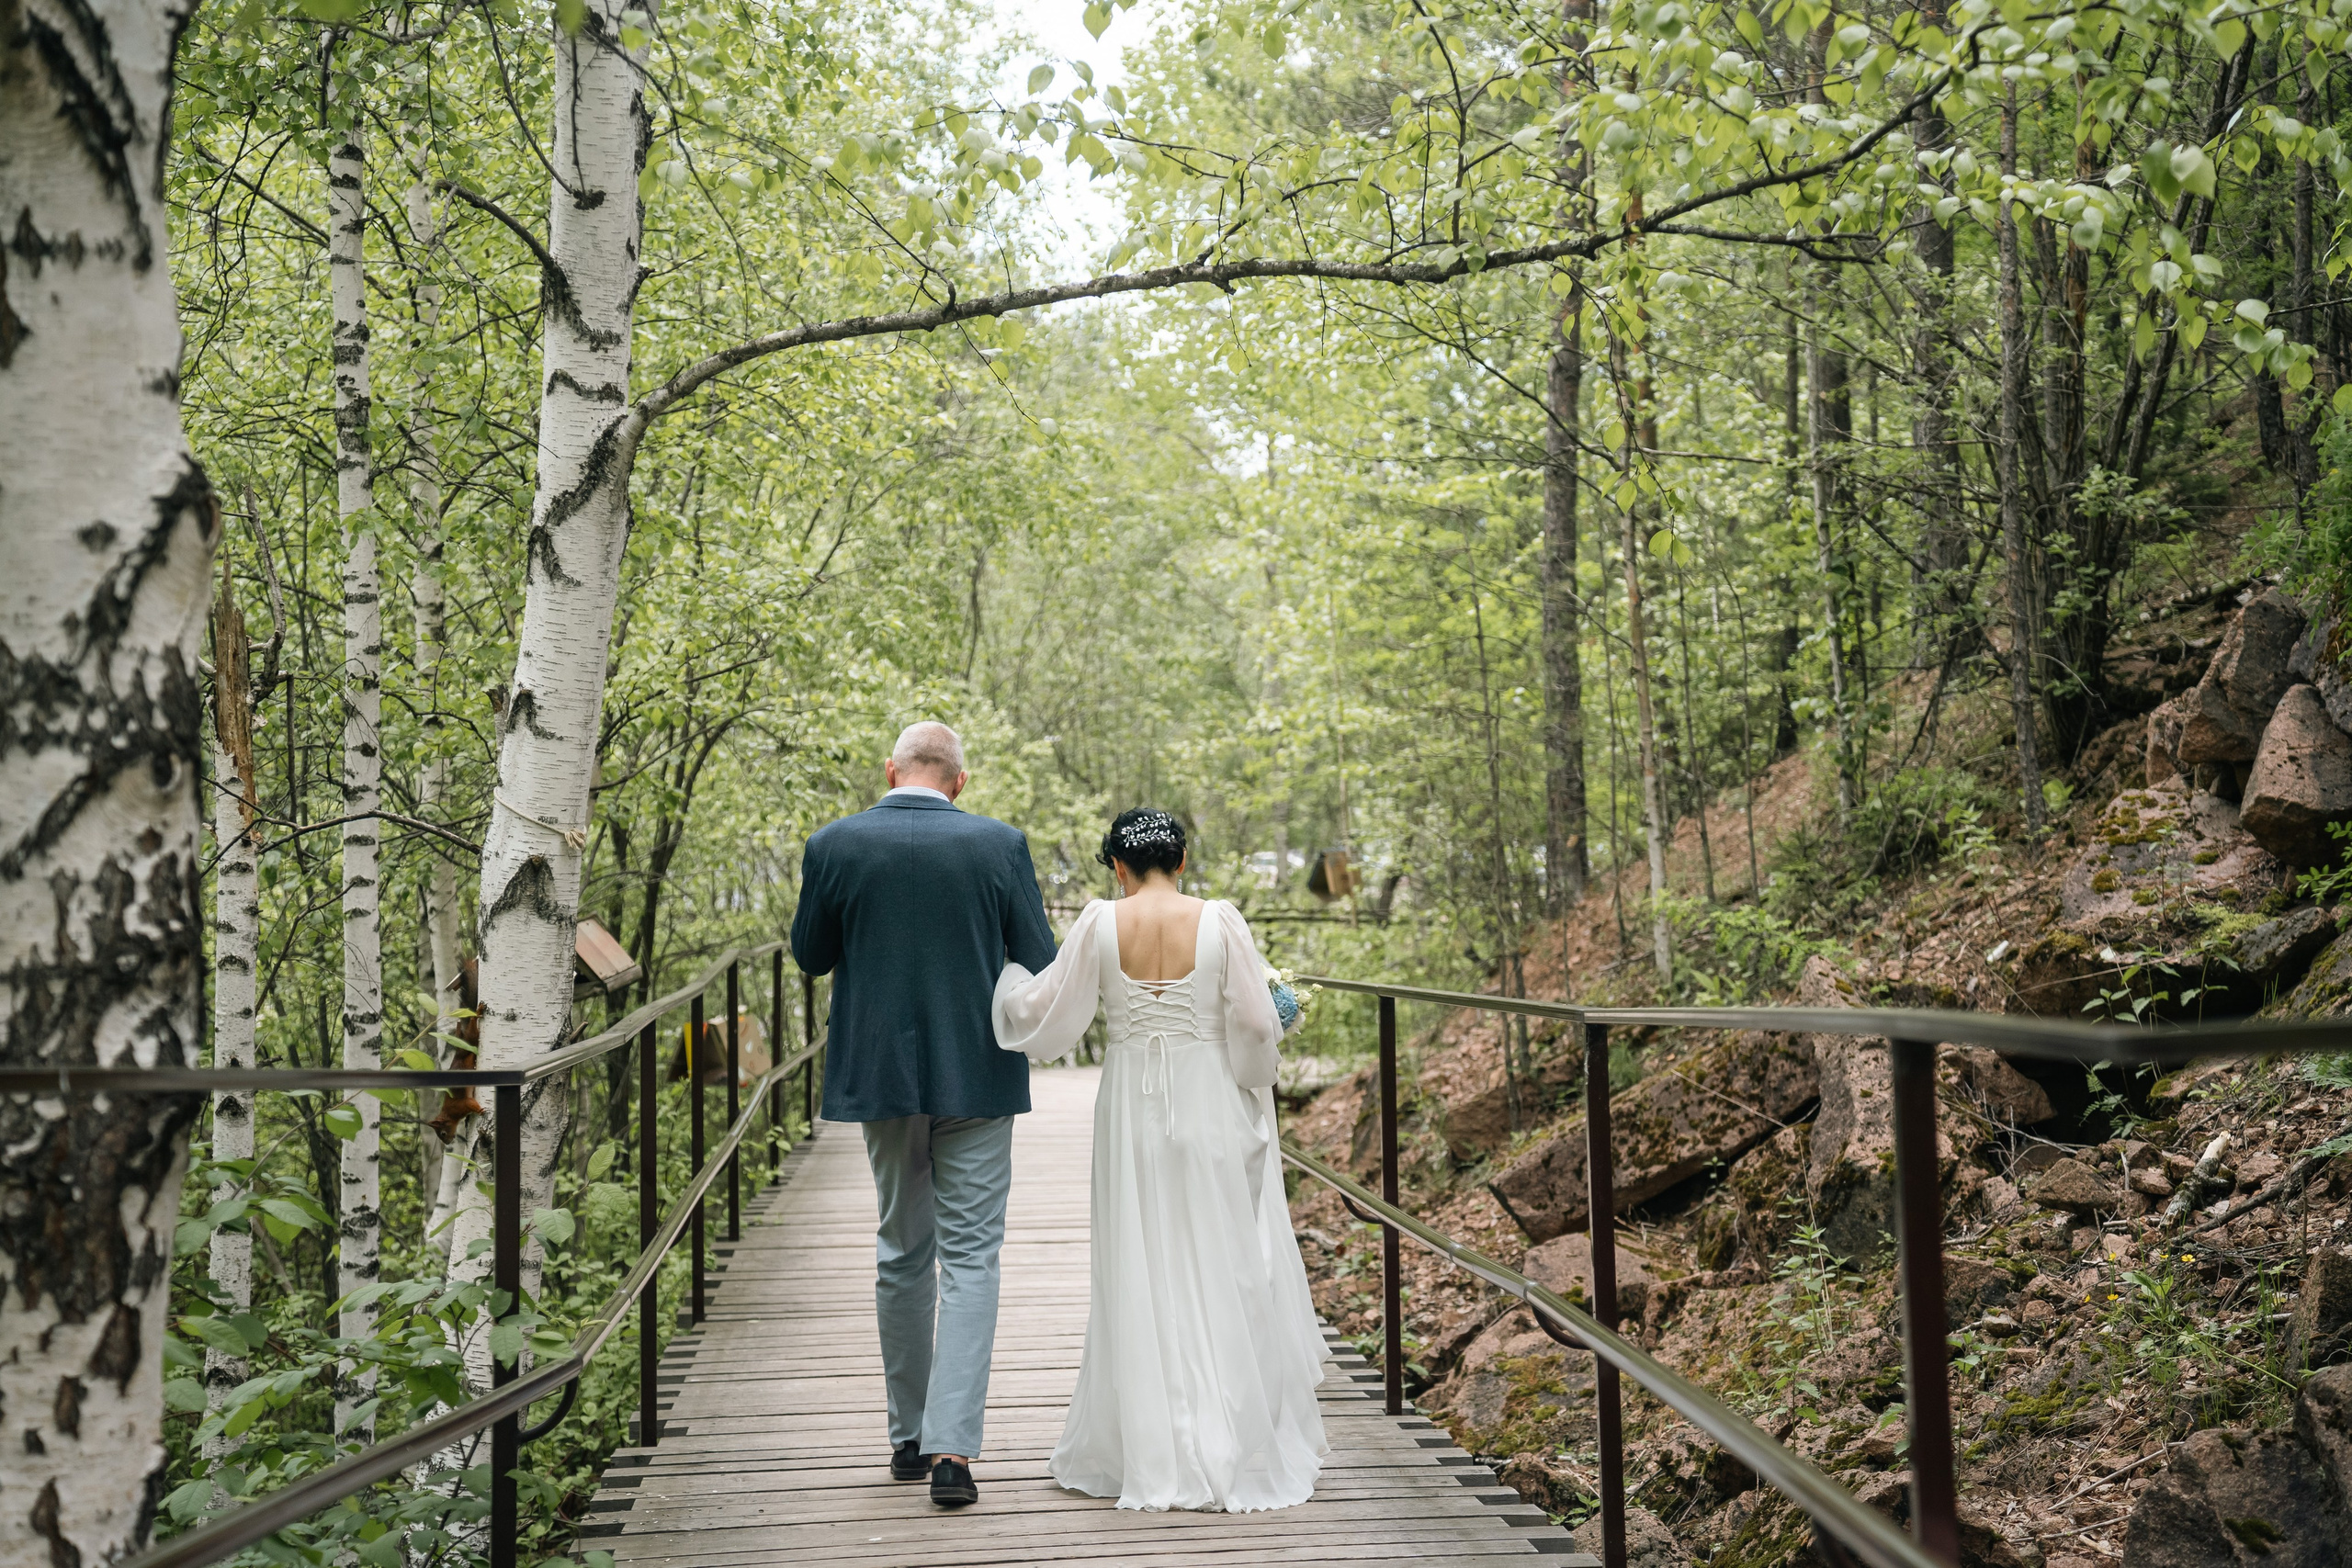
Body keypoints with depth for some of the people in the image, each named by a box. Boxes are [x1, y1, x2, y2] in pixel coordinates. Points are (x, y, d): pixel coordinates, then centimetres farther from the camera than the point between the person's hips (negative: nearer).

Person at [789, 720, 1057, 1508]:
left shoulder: (835, 845, -5)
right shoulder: (999, 845, -7)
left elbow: (810, 955, 6)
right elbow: (1039, 963, -3)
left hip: (881, 1075, 2)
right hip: (977, 1078, -2)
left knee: (902, 1255, 16)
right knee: (969, 1259, 3)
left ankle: (909, 1435, 25)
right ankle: (951, 1448, -8)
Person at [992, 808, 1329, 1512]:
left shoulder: (1100, 924, -6)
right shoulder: (1219, 922, -8)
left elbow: (1043, 1010, -1)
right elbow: (1256, 1027, -7)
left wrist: (1005, 972, 18)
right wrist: (1253, 1070, 14)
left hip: (1131, 1111, 1)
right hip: (1209, 1109, -1)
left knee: (1137, 1275, 10)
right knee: (1221, 1272, 8)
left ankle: (1147, 1450, 17)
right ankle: (1236, 1445, 12)